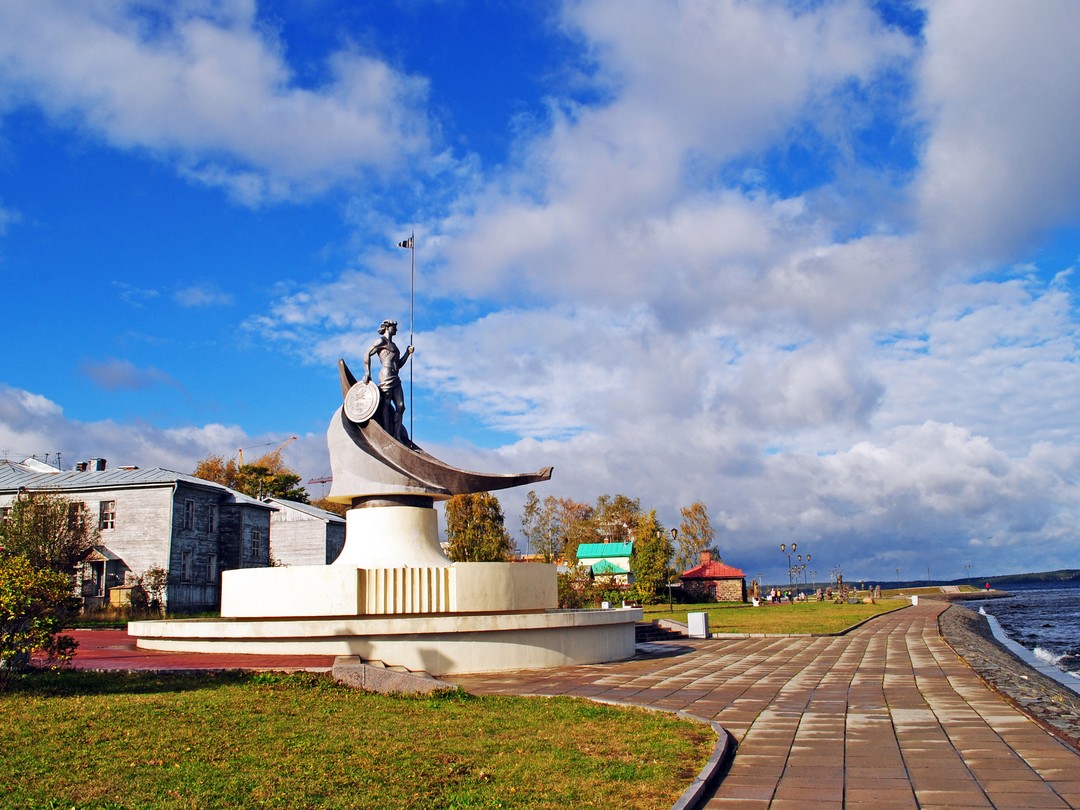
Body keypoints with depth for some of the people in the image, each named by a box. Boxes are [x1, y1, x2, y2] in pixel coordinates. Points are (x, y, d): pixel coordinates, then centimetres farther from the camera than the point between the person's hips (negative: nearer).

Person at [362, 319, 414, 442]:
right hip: (386, 376, -9)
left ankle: (397, 435, -1)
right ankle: (387, 435, -12)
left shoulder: (393, 344, 28)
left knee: (400, 406, -1)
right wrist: (367, 373, -13)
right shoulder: (382, 341, 2)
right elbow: (367, 354, -7)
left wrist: (408, 353, 16)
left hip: (395, 378, 9)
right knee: (386, 405, -9)